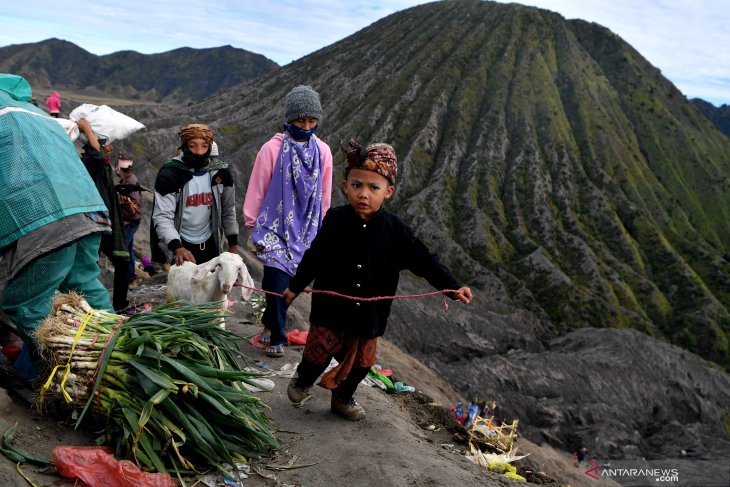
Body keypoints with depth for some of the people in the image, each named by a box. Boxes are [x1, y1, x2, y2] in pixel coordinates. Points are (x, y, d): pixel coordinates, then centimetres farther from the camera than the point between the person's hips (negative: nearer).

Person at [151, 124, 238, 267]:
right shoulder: (169, 175, -14)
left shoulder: (220, 173, -1)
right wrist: (177, 247, -36)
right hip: (179, 244, -4)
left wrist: (233, 243, 8)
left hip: (209, 245, 4)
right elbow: (162, 217, -21)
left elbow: (228, 210, 10)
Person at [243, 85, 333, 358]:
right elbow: (257, 189, -4)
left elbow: (324, 194, 8)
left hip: (305, 230, 3)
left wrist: (318, 226, 14)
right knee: (277, 281, -7)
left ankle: (269, 322, 33)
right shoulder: (273, 149, -11)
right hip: (275, 227, -3)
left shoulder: (322, 151, -1)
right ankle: (277, 337, 12)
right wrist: (252, 223, 0)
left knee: (293, 281, 8)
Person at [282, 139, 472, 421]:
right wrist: (295, 287, 11)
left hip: (369, 312, 2)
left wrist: (452, 287, -14)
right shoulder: (335, 220, -11)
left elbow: (423, 261, -6)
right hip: (331, 305, -1)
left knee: (361, 360, 13)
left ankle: (343, 398, 40)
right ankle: (302, 380, 42)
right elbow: (314, 257, 2)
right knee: (319, 351, 8)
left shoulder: (395, 230, -11)